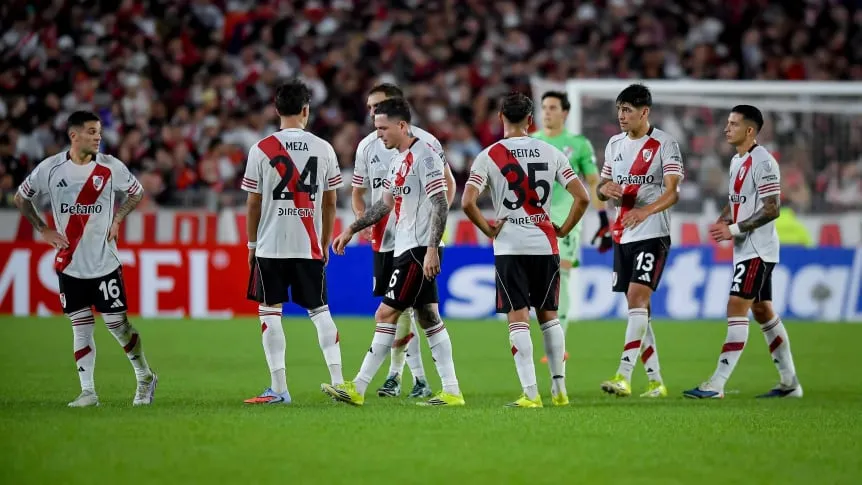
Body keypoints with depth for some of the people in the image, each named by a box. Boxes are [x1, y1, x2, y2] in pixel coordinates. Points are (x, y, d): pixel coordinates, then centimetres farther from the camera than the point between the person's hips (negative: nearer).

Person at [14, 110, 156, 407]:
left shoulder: (110, 167, -4)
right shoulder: (50, 168, -4)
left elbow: (136, 193, 13)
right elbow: (21, 198, 10)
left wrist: (117, 220, 1)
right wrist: (44, 230, 3)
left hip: (105, 261, -1)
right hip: (70, 264, 1)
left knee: (117, 323, 1)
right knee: (81, 327, 2)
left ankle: (145, 378, 21)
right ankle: (88, 392, 6)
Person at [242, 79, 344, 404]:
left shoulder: (261, 149, -4)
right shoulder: (323, 149, 2)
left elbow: (253, 203, -1)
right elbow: (330, 202, 7)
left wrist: (252, 244, 10)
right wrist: (325, 243, 17)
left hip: (271, 246, -2)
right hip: (310, 245, 2)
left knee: (270, 312, 4)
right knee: (320, 311, 11)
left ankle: (279, 389, 0)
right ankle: (338, 382, 5)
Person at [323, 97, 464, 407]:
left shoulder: (424, 156, -14)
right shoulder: (398, 159, 16)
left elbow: (440, 205, -19)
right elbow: (386, 204, 25)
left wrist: (432, 249, -24)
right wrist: (351, 230, 22)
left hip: (419, 249, -10)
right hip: (405, 248, 10)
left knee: (386, 314, -8)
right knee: (428, 318, 9)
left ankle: (358, 389, -6)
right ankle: (451, 391, 9)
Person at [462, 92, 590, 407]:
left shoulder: (489, 155, -4)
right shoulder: (551, 153, 3)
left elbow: (467, 202, -14)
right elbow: (582, 197, -1)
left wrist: (488, 230, -1)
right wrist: (563, 230, 10)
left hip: (509, 247, -3)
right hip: (545, 245, 3)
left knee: (518, 318, -1)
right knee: (548, 314, 15)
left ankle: (530, 393, -7)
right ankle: (559, 388, 14)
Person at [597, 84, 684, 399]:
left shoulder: (665, 144, -7)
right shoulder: (615, 144, 13)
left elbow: (673, 192, -15)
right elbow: (603, 187, 20)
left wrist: (645, 211, -33)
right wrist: (604, 189, -5)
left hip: (652, 234, -7)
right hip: (622, 235, 7)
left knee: (637, 299, -17)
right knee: (636, 307, 7)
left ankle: (623, 376, -24)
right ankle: (655, 381, 13)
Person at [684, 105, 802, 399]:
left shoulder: (763, 162, -15)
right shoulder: (737, 161, 14)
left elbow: (771, 209, -20)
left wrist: (735, 229, -20)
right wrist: (722, 222, 4)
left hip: (757, 250, -10)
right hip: (745, 250, 10)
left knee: (736, 309, -13)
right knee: (763, 312, 13)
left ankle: (718, 383, -16)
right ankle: (789, 382, 20)